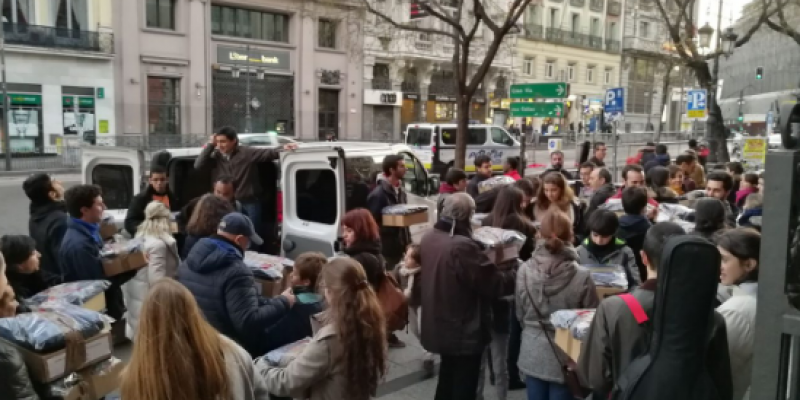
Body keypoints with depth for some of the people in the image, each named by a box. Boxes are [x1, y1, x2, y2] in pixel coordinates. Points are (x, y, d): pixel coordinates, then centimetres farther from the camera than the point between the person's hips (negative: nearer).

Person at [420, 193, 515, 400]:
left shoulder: (428, 238, -2)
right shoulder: (462, 247, -30)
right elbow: (494, 284, -22)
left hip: (439, 327, 8)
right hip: (463, 333, -8)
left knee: (447, 382, 26)